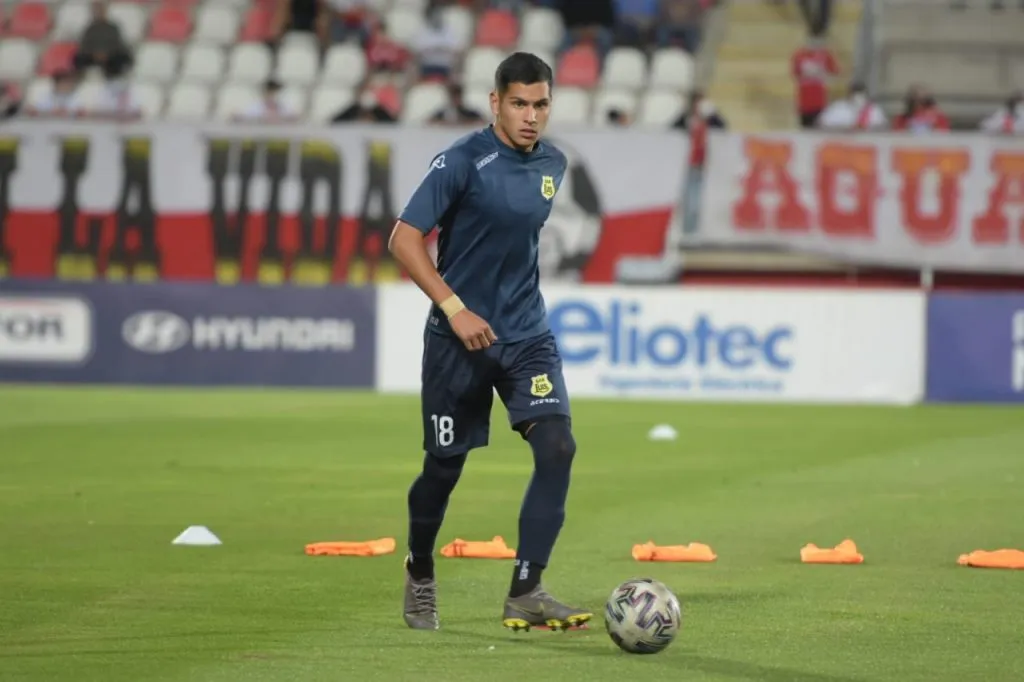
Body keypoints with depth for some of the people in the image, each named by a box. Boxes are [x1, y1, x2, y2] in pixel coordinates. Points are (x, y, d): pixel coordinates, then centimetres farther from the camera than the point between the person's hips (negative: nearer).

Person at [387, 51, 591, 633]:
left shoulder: (553, 164, 5)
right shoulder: (463, 162, -14)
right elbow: (405, 239, -16)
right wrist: (454, 308, -21)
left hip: (527, 334, 4)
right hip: (459, 338, -4)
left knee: (557, 447, -15)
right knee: (445, 466, 6)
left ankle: (526, 594, -14)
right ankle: (420, 577, 33)